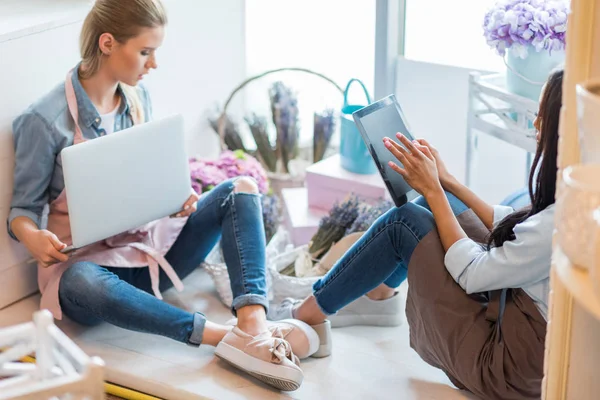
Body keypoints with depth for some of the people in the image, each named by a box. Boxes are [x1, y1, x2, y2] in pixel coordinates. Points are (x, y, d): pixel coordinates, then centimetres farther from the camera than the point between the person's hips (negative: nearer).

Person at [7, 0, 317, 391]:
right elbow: (23, 208, -5)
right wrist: (33, 237, -29)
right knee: (80, 285, -42)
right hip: (88, 259, -6)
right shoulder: (44, 120, -13)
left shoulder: (137, 98, 5)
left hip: (149, 242, 6)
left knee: (239, 190, -12)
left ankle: (253, 324, -35)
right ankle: (227, 337, -46)